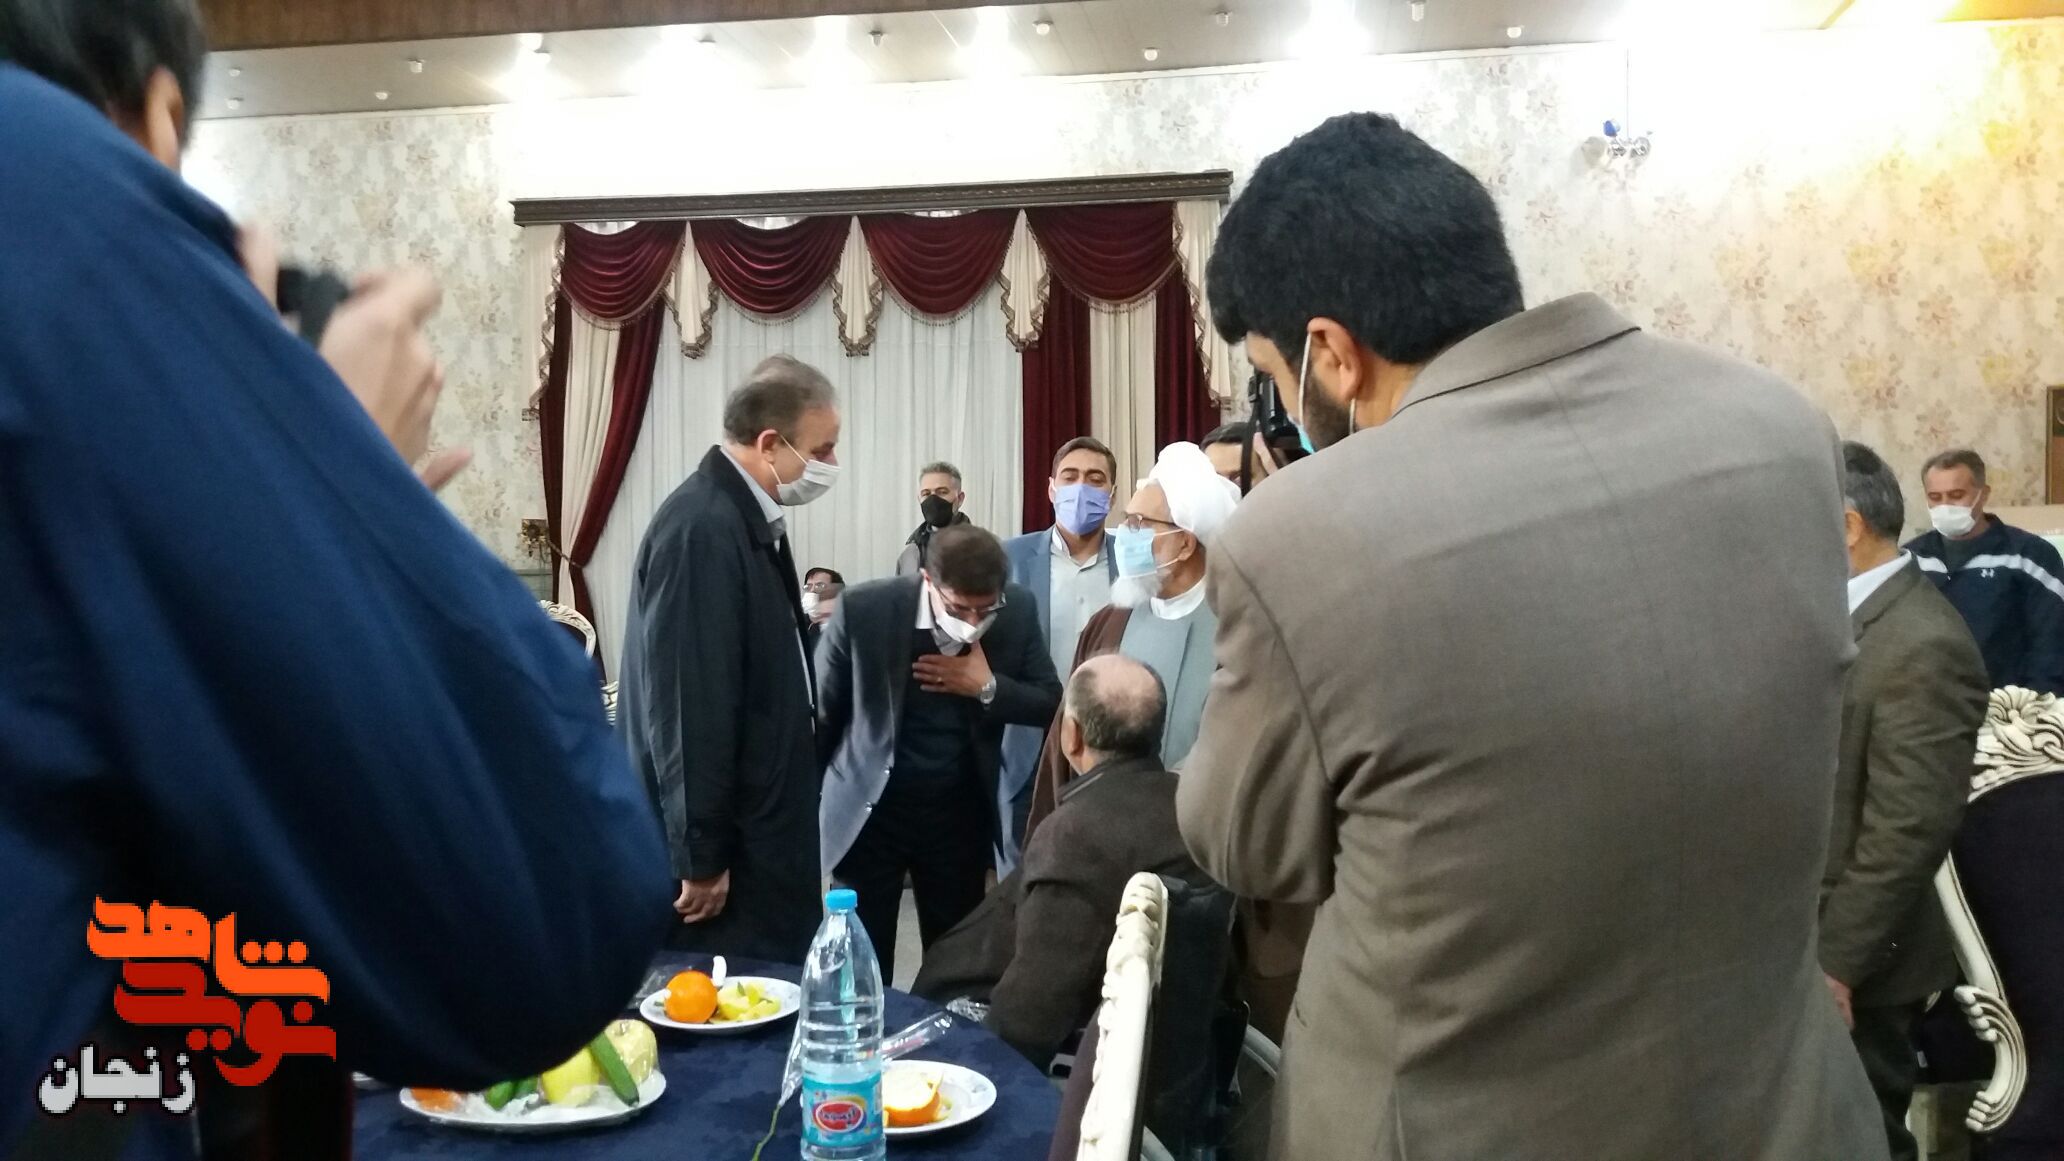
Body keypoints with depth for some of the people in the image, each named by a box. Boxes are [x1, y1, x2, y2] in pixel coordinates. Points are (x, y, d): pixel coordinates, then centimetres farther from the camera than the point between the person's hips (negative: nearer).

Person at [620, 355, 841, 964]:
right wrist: (701, 857, -20)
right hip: (722, 844, -9)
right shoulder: (701, 528, -22)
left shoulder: (747, 518, 8)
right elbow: (688, 706, -23)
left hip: (754, 829, 10)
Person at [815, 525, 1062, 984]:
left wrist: (988, 688, -18)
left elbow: (1052, 703, 0)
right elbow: (821, 713, -5)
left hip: (960, 812, 2)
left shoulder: (1017, 611, -9)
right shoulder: (864, 609, -16)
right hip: (870, 809, -2)